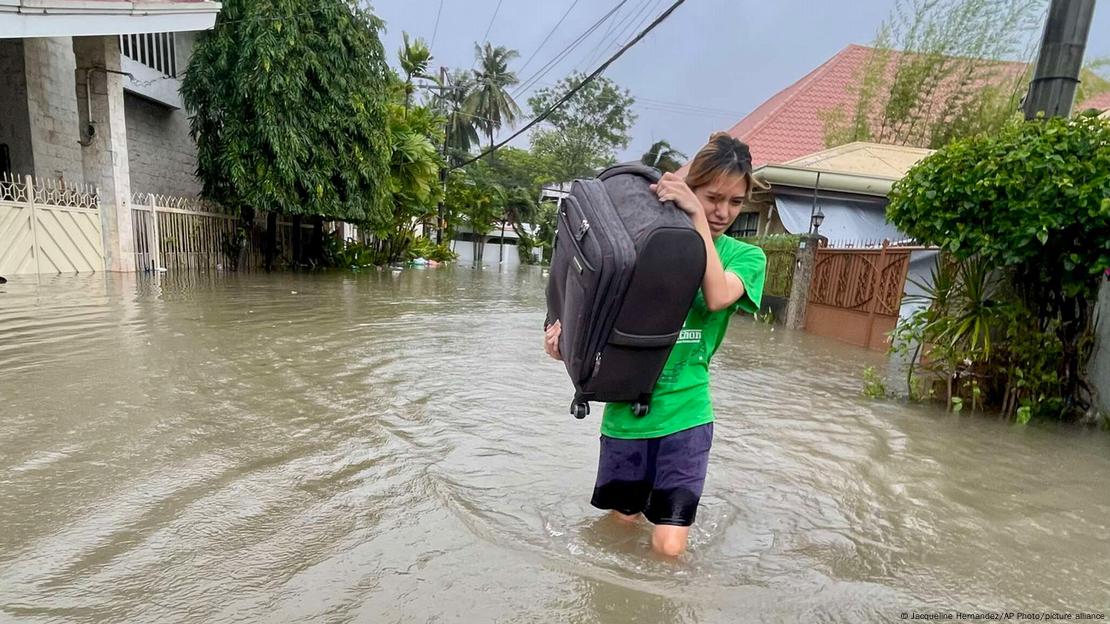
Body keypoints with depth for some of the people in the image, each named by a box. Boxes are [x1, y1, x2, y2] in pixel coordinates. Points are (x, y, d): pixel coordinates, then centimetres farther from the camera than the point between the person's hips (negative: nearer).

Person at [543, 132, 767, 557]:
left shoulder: (745, 257, 2)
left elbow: (717, 297, -20)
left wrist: (696, 217, -20)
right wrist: (565, 337, -15)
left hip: (685, 413, 0)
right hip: (627, 410, 1)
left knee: (669, 547, -1)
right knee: (622, 521, 16)